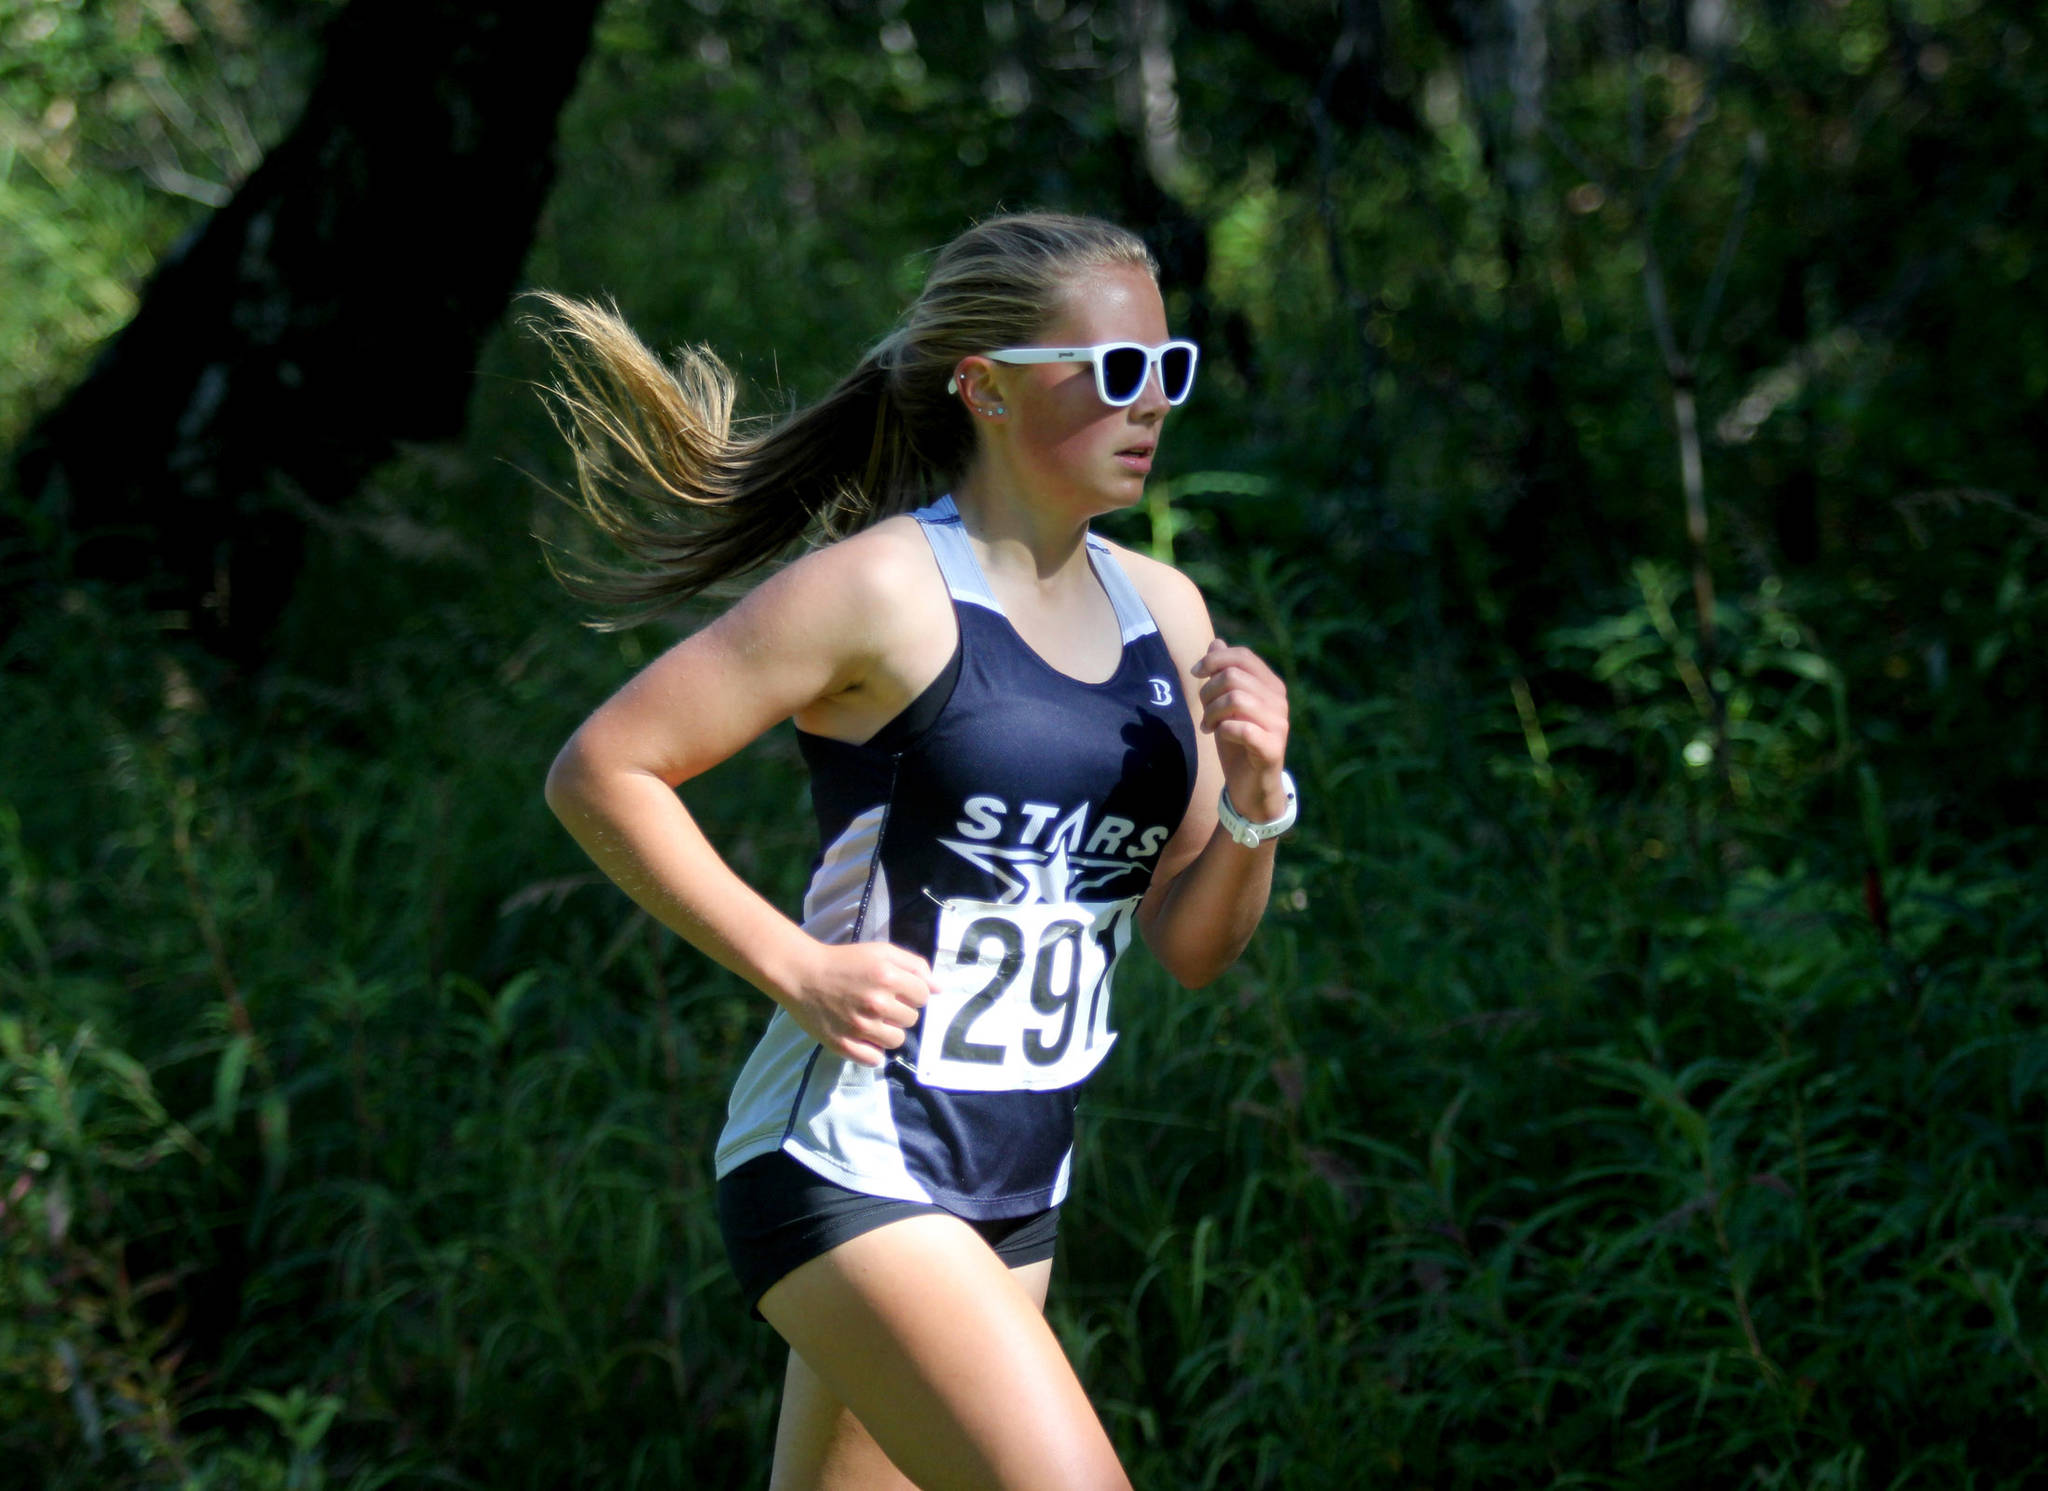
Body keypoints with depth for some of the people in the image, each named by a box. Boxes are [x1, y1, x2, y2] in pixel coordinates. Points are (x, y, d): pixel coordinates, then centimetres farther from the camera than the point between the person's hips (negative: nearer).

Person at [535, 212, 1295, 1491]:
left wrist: (1255, 798, -8)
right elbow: (601, 772, -11)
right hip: (849, 1157, -8)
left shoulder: (1162, 611, 9)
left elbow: (1193, 945, 11)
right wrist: (794, 965, -17)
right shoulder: (884, 592, -12)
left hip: (1013, 1187, 8)